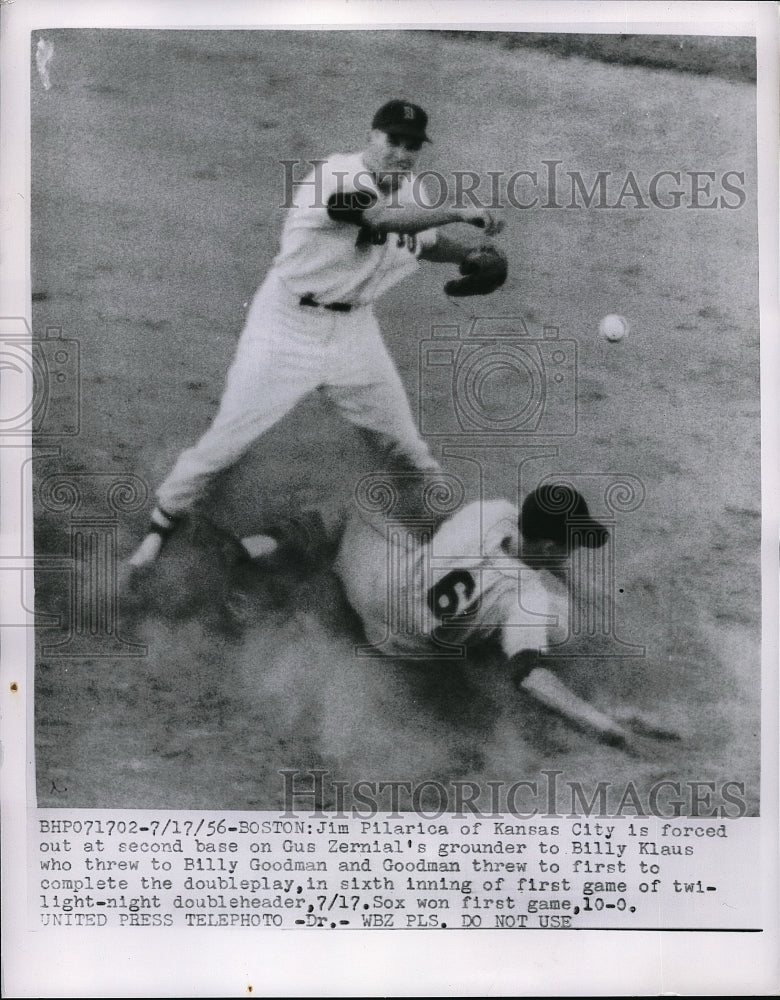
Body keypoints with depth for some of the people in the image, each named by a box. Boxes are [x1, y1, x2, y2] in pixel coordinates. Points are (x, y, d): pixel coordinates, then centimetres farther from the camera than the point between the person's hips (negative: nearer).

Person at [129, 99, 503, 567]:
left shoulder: (410, 190, 0)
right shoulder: (338, 174, -23)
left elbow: (426, 242, 18)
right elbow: (382, 217, -41)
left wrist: (474, 250, 1)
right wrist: (459, 211, -35)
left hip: (354, 330, 6)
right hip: (289, 323, -6)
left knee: (403, 440, 16)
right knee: (230, 436, -1)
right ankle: (164, 520, 19)